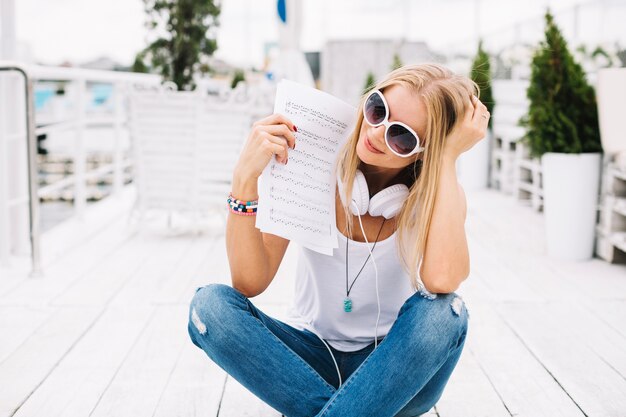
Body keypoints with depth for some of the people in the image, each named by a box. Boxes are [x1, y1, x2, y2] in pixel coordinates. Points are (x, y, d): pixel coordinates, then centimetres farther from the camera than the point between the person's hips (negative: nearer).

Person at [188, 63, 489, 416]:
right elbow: (249, 284, -17)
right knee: (210, 305, -24)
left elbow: (442, 280, -36)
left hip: (392, 367, -1)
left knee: (441, 312, -32)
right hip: (311, 355, 2)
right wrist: (245, 181, -30)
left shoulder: (439, 192, -13)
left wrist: (448, 158, -28)